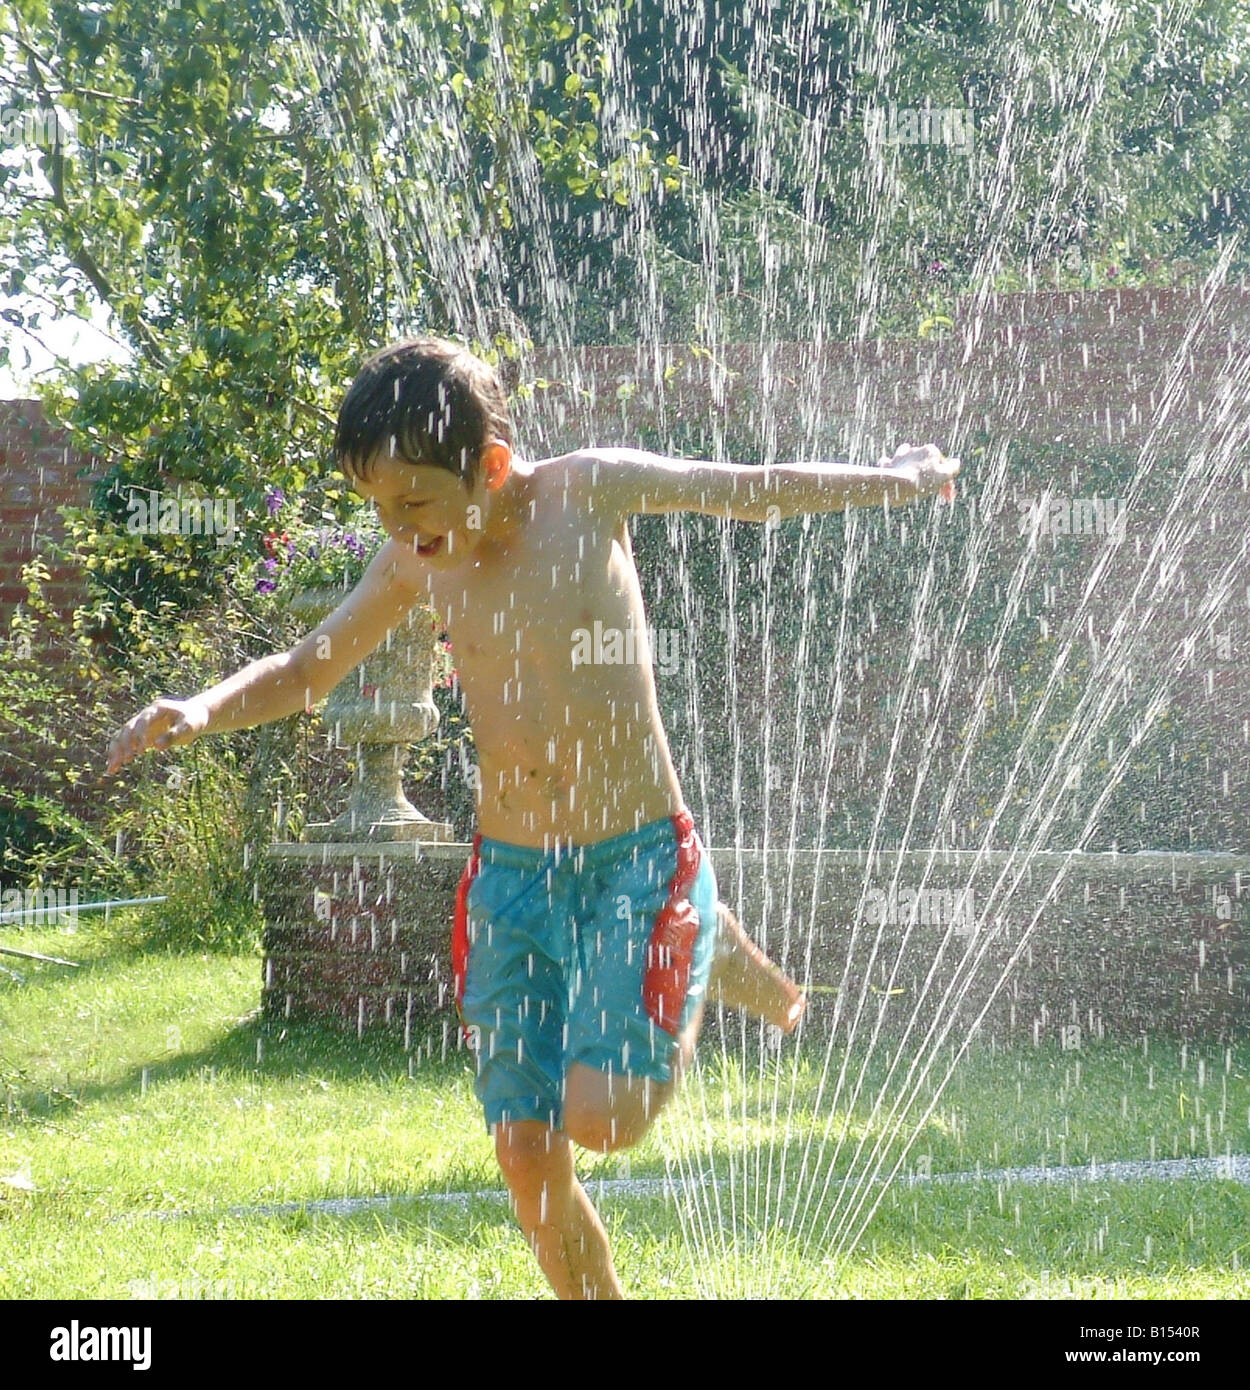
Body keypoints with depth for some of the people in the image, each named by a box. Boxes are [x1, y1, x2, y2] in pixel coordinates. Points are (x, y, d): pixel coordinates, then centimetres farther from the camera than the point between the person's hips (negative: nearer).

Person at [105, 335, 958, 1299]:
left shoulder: (587, 492, -10)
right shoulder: (417, 565, 2)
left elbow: (753, 490, 5)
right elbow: (306, 670, 16)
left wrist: (900, 478, 16)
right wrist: (199, 713, -4)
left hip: (637, 860, -4)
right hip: (507, 880, 4)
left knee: (601, 1116, -17)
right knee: (528, 1159, 0)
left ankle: (717, 957, 11)